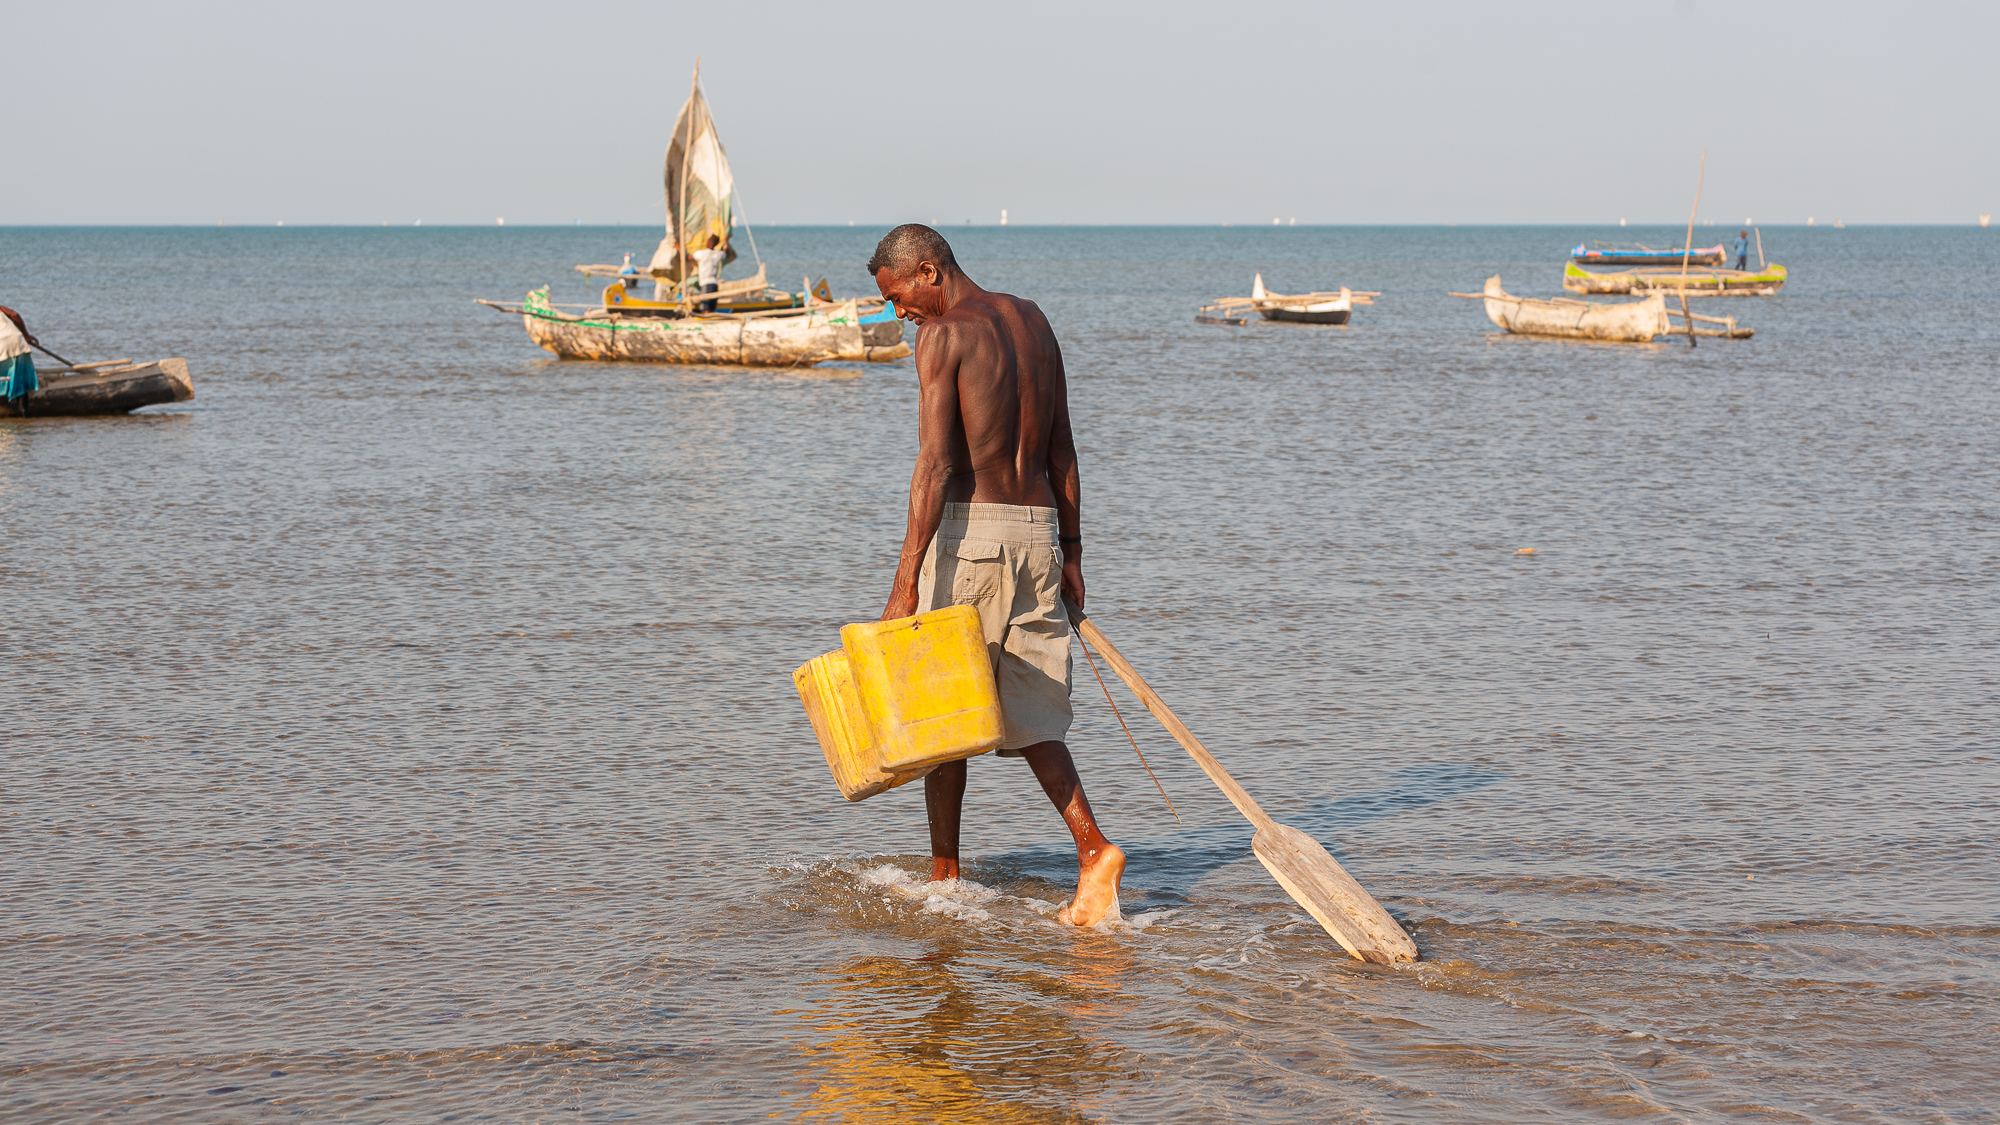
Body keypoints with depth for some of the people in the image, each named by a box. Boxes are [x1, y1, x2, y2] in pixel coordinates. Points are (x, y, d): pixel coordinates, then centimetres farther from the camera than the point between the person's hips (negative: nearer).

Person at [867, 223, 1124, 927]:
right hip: (1039, 527, 7)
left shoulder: (942, 334, -9)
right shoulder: (1031, 319, 14)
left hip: (971, 527, -7)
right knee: (1028, 716, 10)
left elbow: (935, 463, -18)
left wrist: (906, 580, -21)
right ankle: (1093, 849, -9)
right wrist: (1071, 551, 21)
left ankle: (945, 881, 13)